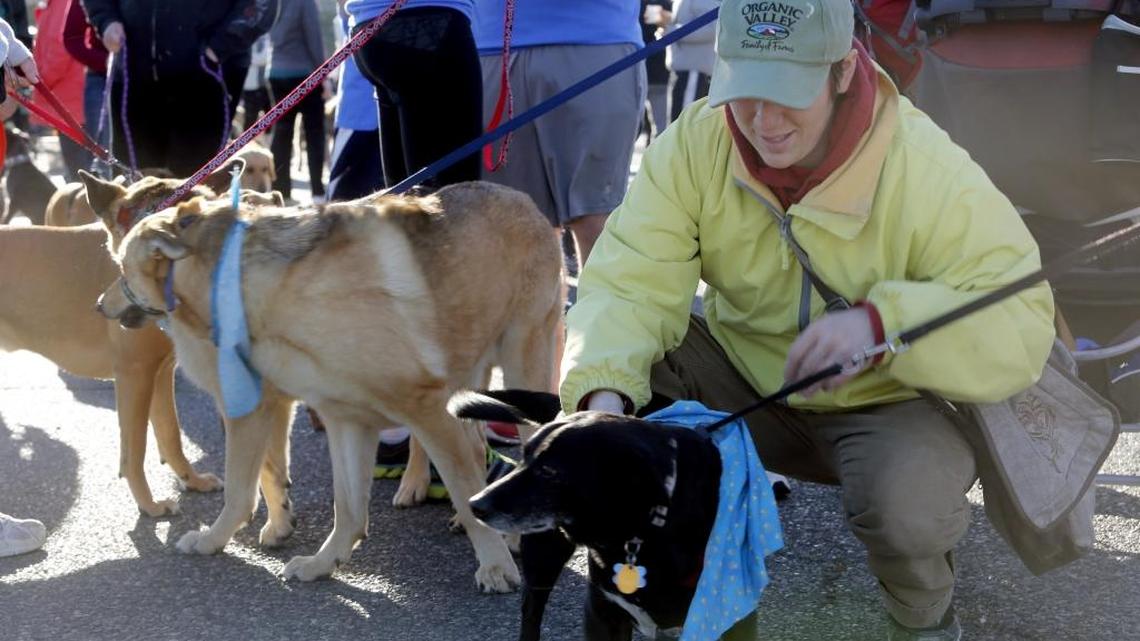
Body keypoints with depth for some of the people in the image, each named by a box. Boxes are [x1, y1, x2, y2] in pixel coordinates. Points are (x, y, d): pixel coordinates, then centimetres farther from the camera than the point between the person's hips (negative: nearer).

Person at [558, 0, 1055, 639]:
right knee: (617, 363, -22)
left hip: (887, 402, -3)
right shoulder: (695, 142, -17)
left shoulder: (929, 169, -25)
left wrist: (882, 321, -45)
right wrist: (604, 390, -44)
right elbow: (630, 282, -23)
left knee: (907, 501, -36)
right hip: (741, 375, 4)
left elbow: (1022, 328, -28)